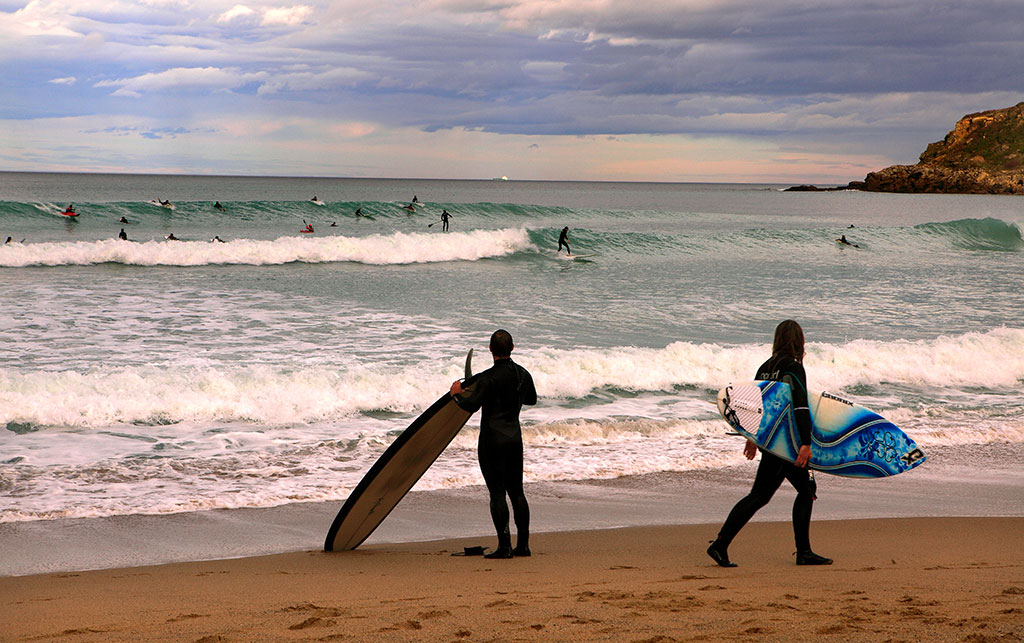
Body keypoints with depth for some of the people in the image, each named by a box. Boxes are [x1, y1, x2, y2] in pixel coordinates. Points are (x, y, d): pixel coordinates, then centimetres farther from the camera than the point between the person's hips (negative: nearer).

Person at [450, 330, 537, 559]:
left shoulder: (488, 378, -16)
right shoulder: (523, 374, 5)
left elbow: (471, 406, -20)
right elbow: (532, 399, 22)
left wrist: (457, 394, -1)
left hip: (492, 439, -6)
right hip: (515, 437, 6)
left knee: (497, 493, -4)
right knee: (516, 491, 12)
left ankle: (504, 546, -6)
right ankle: (523, 544, 13)